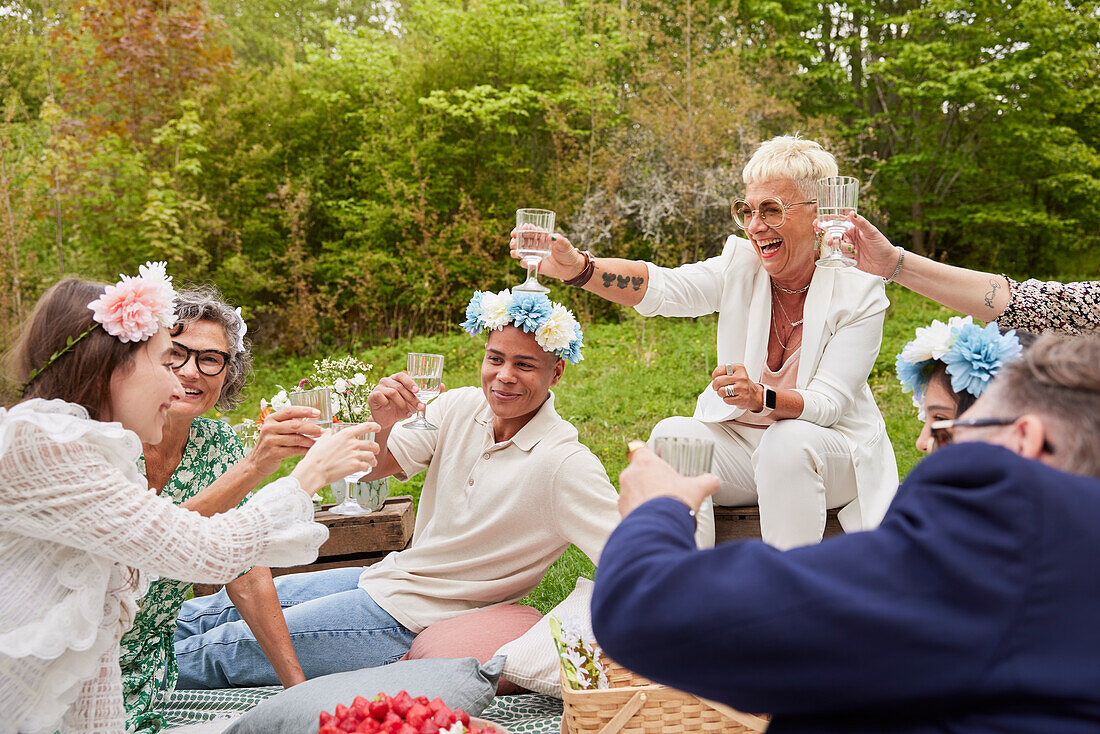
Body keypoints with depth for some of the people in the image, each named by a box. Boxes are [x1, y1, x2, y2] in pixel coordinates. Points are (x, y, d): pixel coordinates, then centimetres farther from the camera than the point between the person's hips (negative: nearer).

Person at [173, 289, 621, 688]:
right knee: (201, 614, 13)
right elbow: (374, 469, 1)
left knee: (214, 654, 0)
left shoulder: (564, 464, -23)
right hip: (387, 576, 6)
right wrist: (382, 425, -20)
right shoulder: (460, 408, -4)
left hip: (411, 624, -6)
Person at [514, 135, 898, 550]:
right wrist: (577, 268, -40)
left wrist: (761, 398, -38)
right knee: (673, 433, -26)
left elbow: (827, 403, -17)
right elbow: (661, 286, -22)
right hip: (739, 444, 3)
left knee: (788, 442, -35)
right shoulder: (740, 266, -4)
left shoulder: (859, 291, -11)